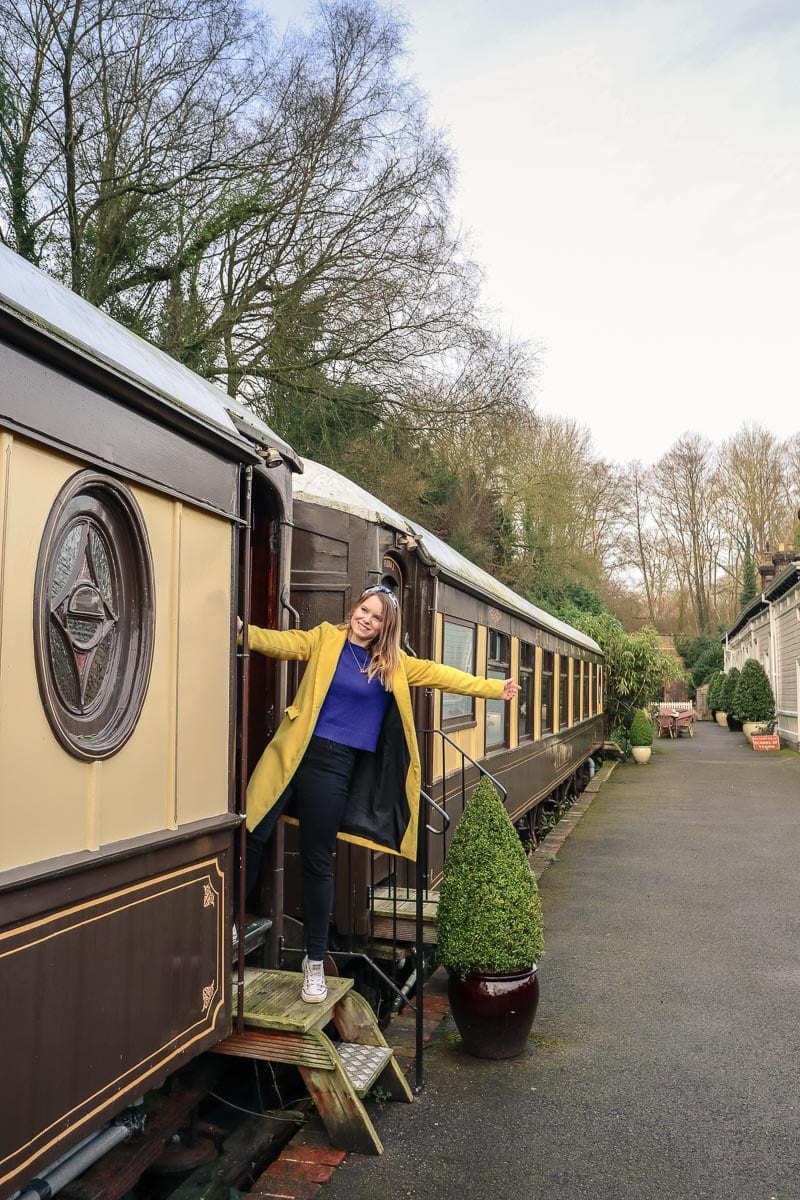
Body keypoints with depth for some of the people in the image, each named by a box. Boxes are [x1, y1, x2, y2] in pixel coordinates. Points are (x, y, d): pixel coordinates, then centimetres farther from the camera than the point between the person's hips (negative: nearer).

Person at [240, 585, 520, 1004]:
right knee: (252, 834, -1)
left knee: (317, 860, 6)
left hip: (333, 764, 1)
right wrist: (244, 632, -29)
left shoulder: (392, 662, 10)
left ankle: (315, 960, 20)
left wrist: (494, 688, 14)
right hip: (296, 752, 0)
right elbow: (284, 642, -10)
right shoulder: (325, 639, 4)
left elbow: (439, 674, 13)